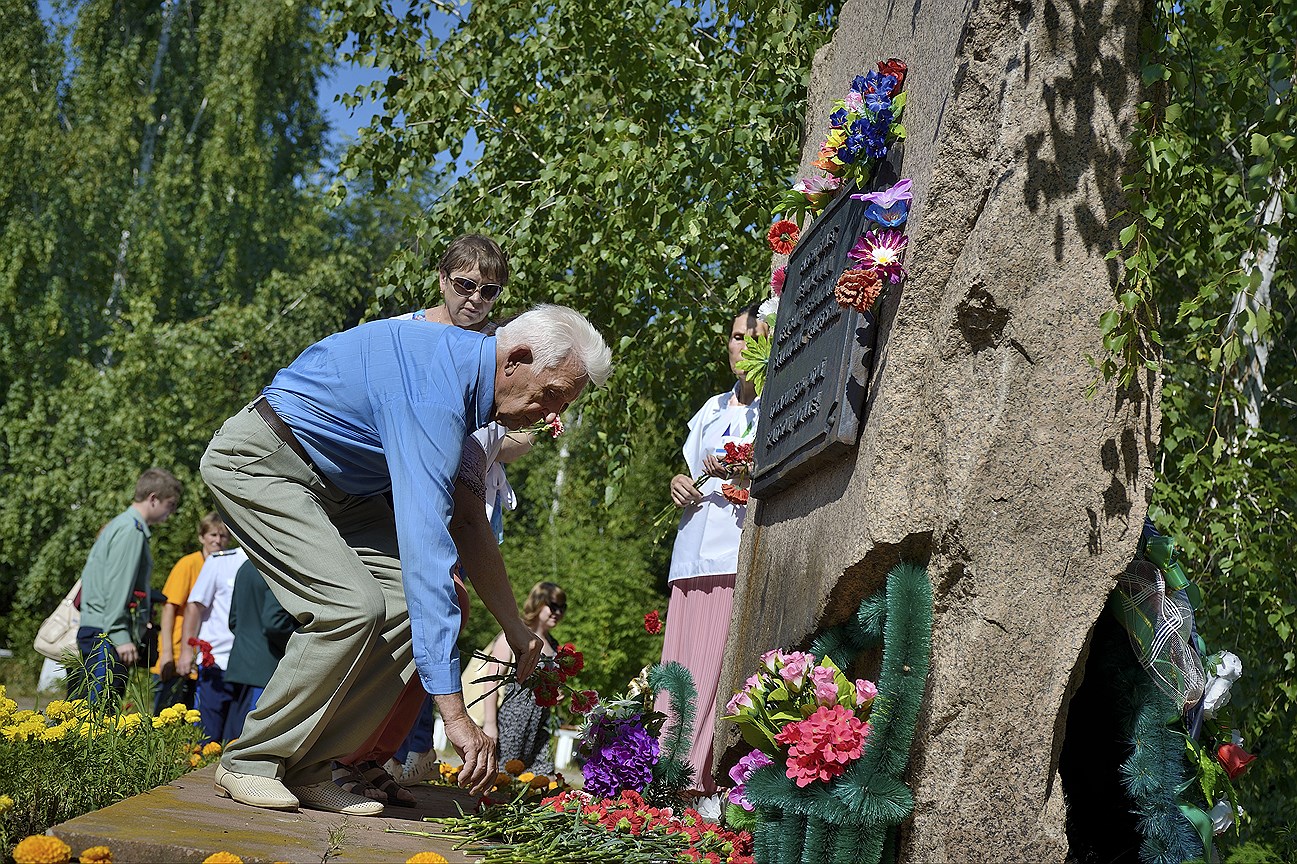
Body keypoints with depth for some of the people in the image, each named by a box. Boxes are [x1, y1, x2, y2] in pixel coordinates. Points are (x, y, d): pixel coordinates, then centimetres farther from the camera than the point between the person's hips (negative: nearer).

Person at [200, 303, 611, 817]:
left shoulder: (467, 375, -1)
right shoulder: (434, 393, -32)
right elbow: (426, 550, -40)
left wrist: (515, 630, 15)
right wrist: (454, 713, -42)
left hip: (336, 485, 10)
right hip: (258, 461, -10)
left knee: (408, 604, -4)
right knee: (353, 606, -25)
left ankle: (306, 770, 1)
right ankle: (250, 763, -7)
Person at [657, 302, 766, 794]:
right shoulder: (713, 408, 25)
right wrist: (679, 487, 6)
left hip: (746, 561, -5)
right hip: (695, 559, 6)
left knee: (726, 674, -14)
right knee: (681, 676, -2)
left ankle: (710, 784, -13)